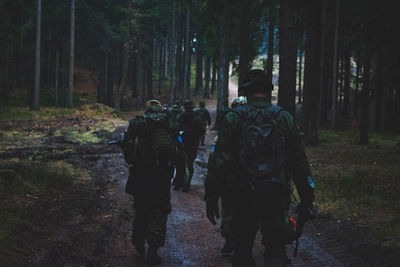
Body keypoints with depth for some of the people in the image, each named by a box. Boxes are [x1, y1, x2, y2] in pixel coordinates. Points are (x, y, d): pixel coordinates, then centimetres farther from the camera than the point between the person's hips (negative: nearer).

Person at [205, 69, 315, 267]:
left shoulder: (233, 119, 2)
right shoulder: (284, 118, 5)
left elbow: (219, 162, -1)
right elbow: (299, 161, 7)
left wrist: (211, 198, 5)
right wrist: (307, 198, 14)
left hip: (243, 194, 0)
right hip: (276, 194, 0)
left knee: (242, 248, 14)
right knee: (276, 250, 3)